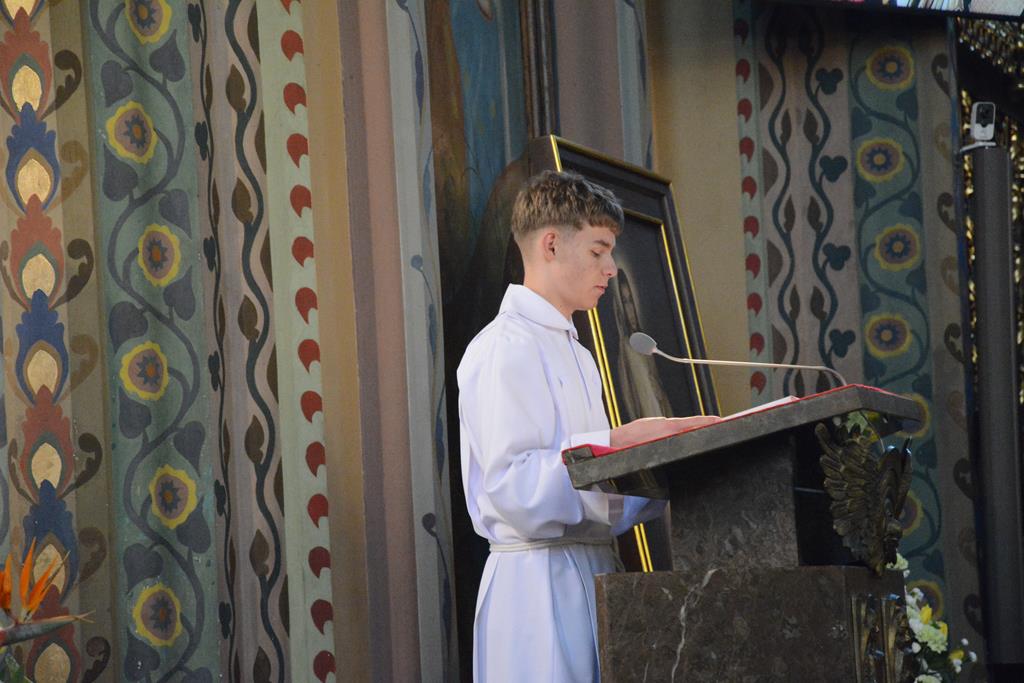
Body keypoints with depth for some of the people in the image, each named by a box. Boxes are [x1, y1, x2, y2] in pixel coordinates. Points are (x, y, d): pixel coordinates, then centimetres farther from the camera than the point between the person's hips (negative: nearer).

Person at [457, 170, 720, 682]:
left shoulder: (575, 355, 21)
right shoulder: (506, 348, -9)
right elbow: (511, 486, -20)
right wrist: (619, 444, -21)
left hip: (591, 573, 9)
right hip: (539, 578, -9)